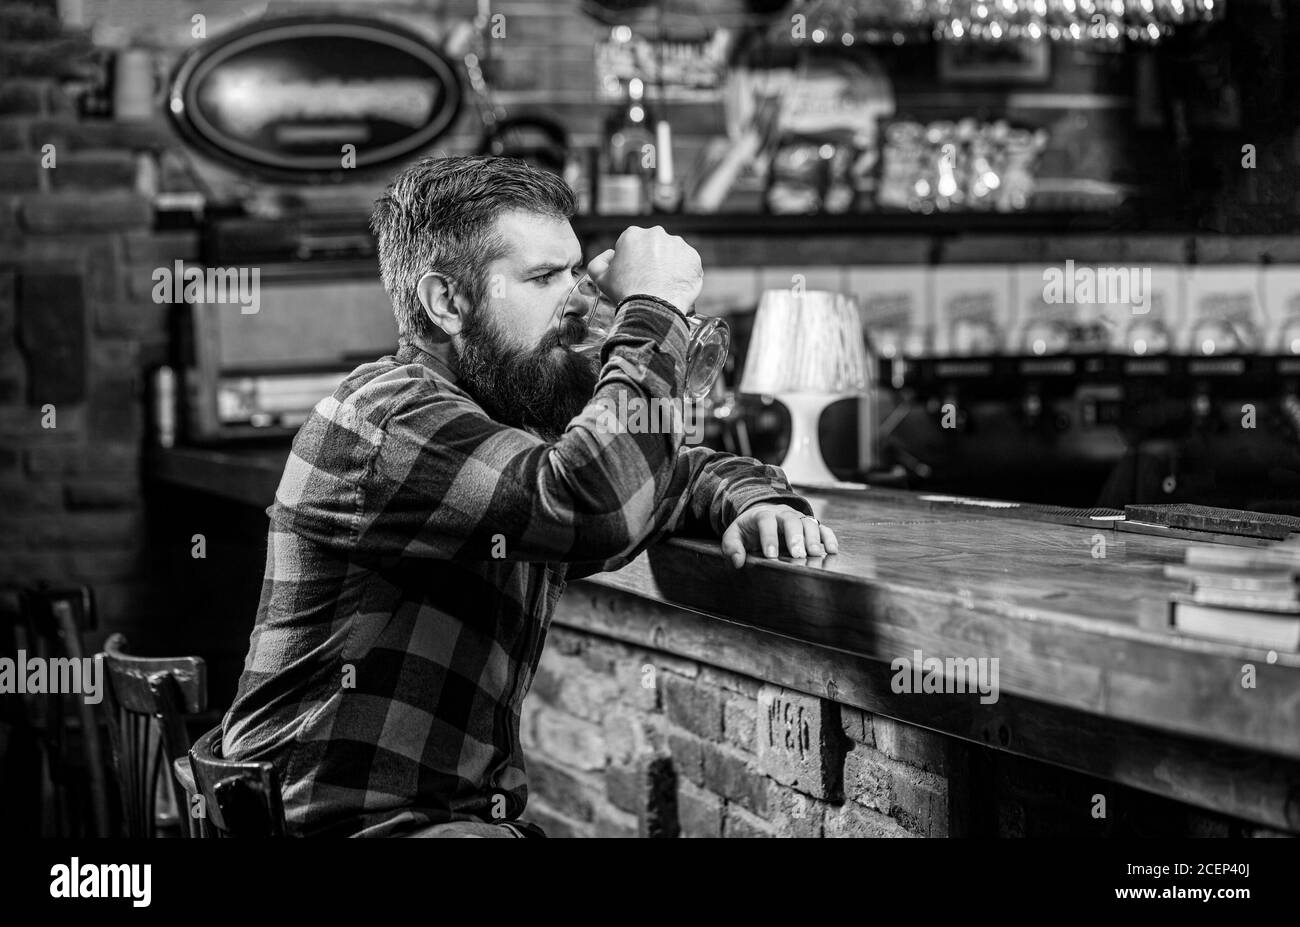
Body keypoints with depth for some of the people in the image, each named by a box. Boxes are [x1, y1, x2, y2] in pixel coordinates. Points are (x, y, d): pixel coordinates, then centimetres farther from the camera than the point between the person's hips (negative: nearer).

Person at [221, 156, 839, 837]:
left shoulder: (527, 420, 13)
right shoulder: (386, 415, -15)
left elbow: (684, 472, 29)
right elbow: (595, 507, -30)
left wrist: (750, 500, 5)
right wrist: (653, 309, -19)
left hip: (482, 814, 8)